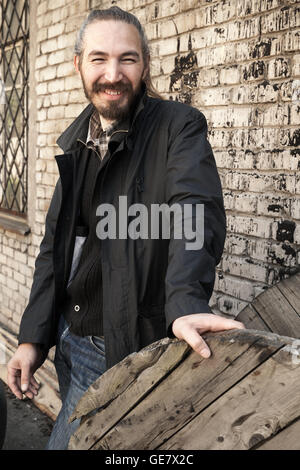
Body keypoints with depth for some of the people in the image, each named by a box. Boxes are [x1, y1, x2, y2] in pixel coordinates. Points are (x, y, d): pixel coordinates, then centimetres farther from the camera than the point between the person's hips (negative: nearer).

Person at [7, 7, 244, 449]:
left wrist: (185, 302, -48)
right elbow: (56, 242, 10)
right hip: (69, 341, 7)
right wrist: (33, 337, 4)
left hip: (123, 348, -7)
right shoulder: (78, 141, 7)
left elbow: (196, 211, -30)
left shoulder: (179, 126, -12)